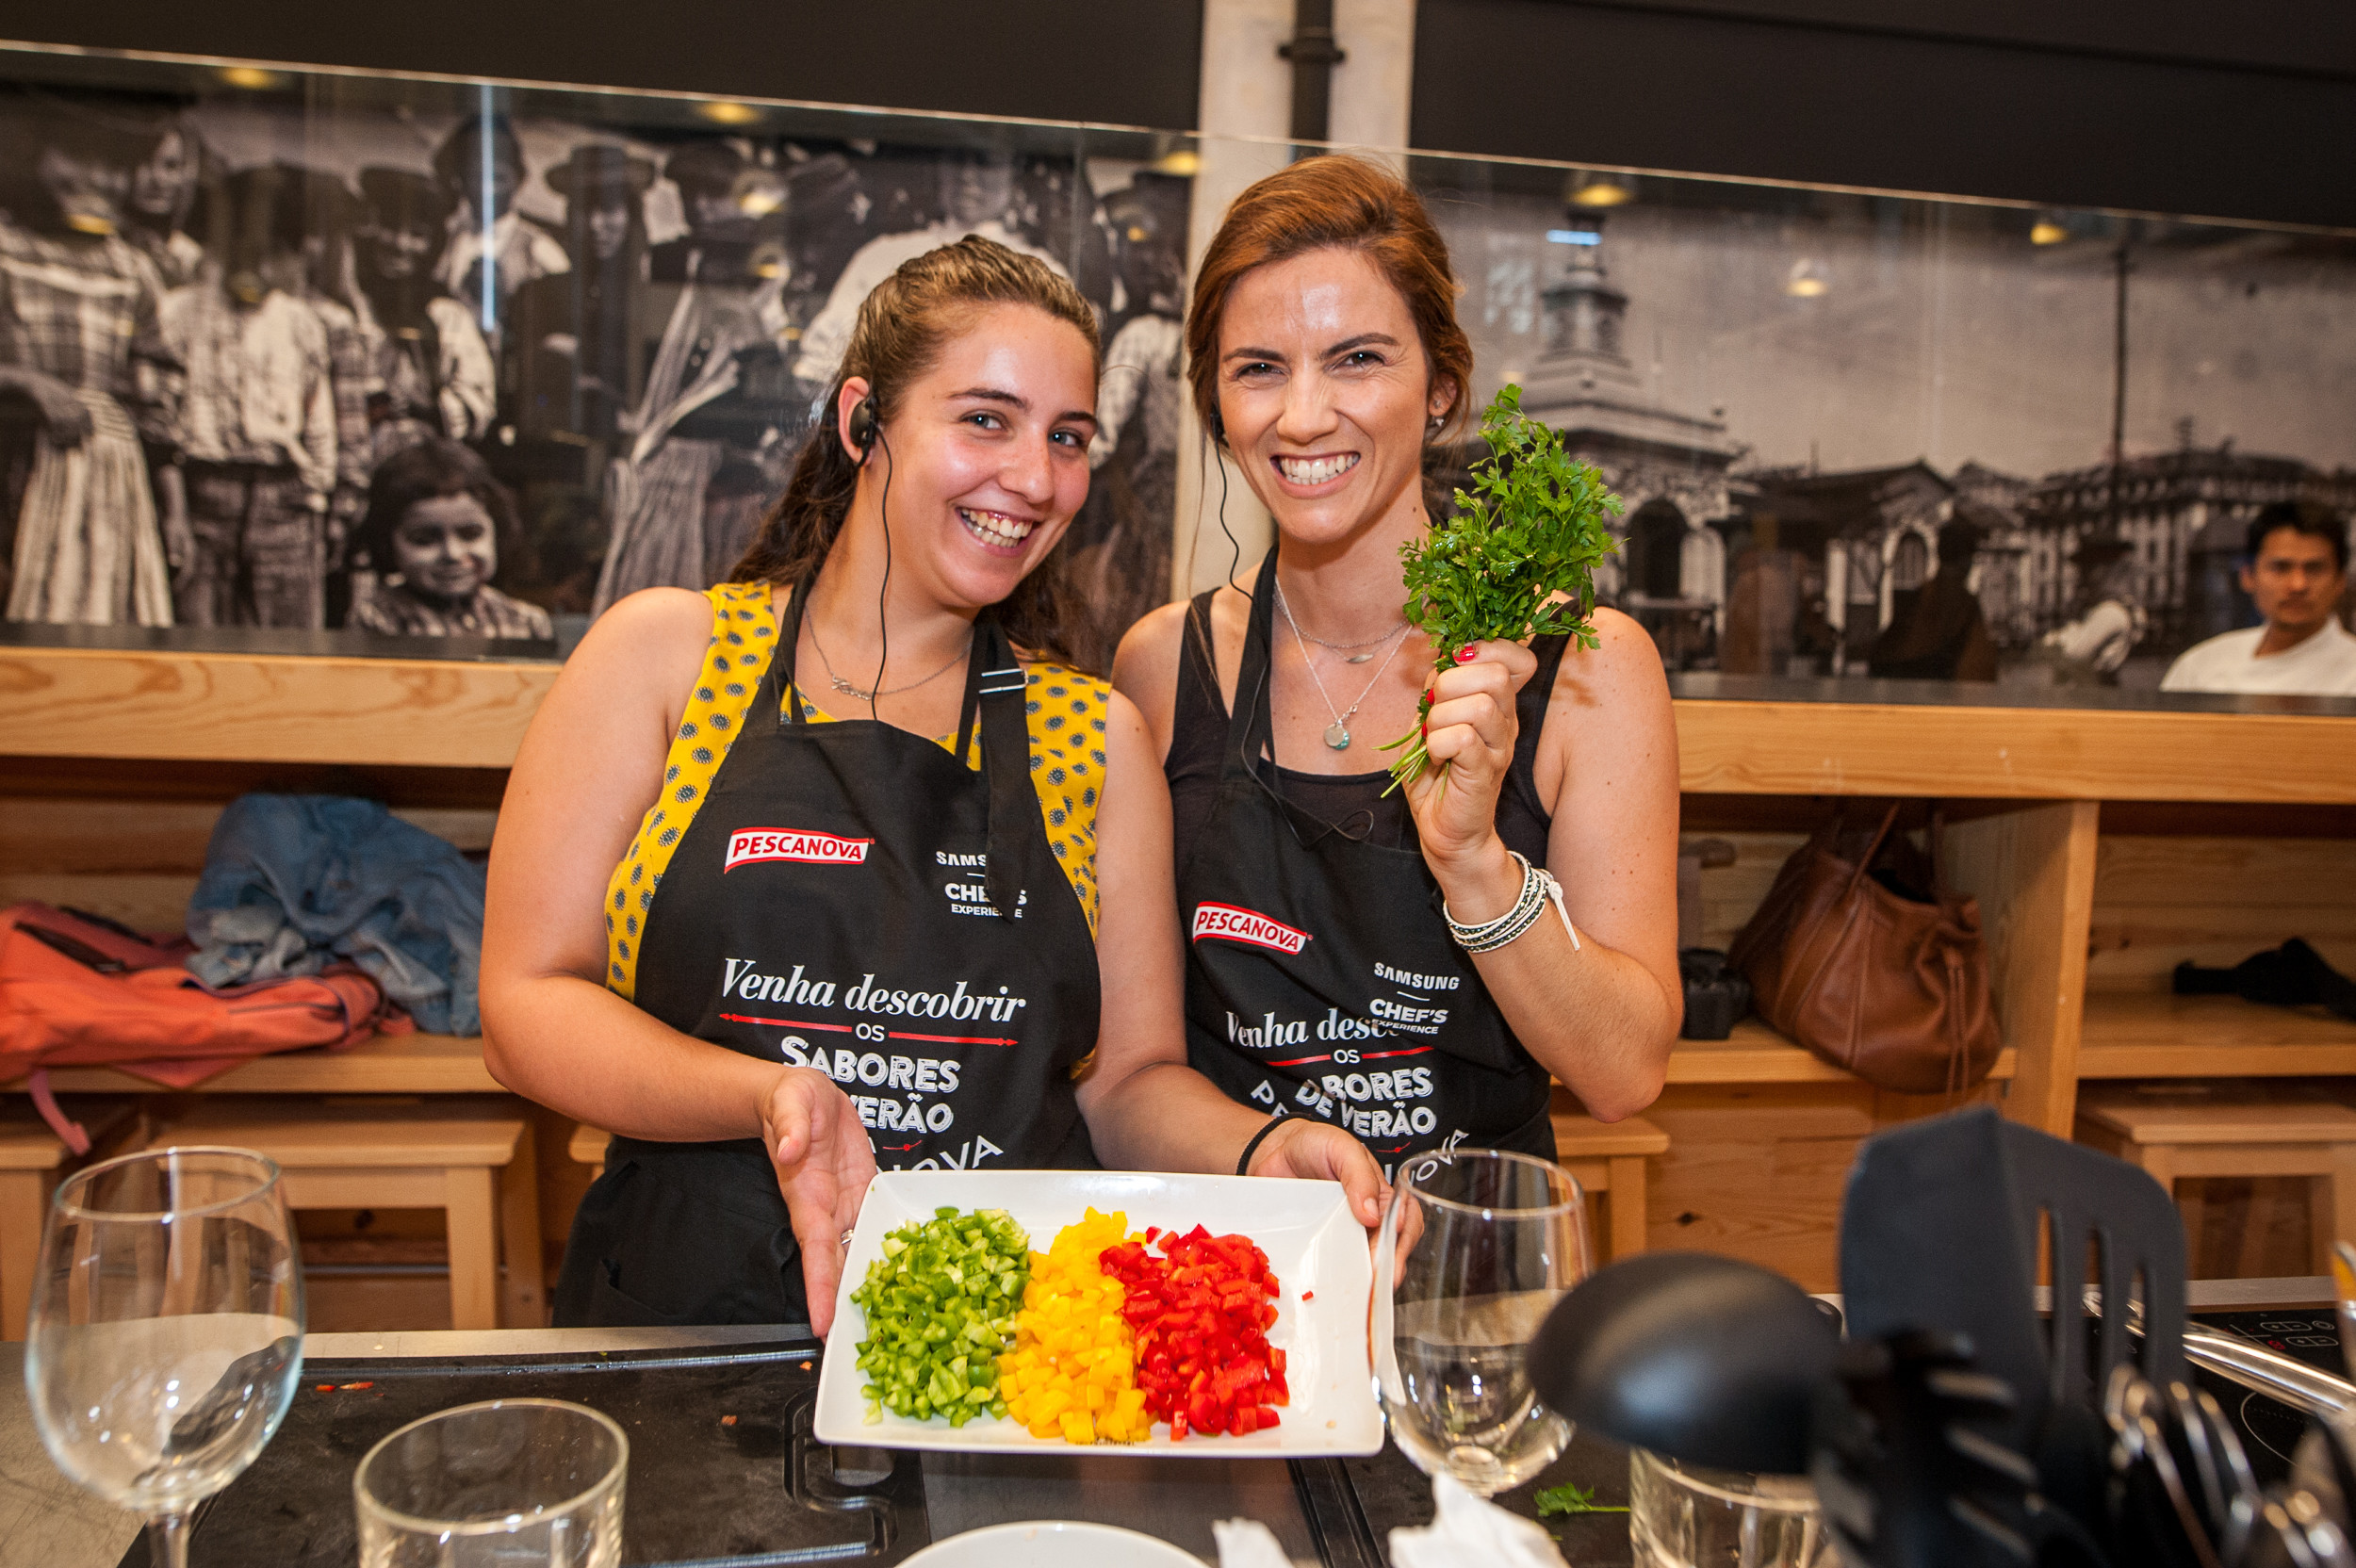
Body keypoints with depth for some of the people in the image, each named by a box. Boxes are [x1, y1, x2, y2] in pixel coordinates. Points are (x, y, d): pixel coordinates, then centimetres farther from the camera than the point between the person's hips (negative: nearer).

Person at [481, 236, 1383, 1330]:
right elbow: (526, 1004, 0)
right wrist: (770, 1096, -17)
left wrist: (1260, 1152, -9)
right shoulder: (667, 654, 3)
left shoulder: (1097, 737, 9)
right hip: (690, 1318, -1)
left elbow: (1129, 1077, 12)